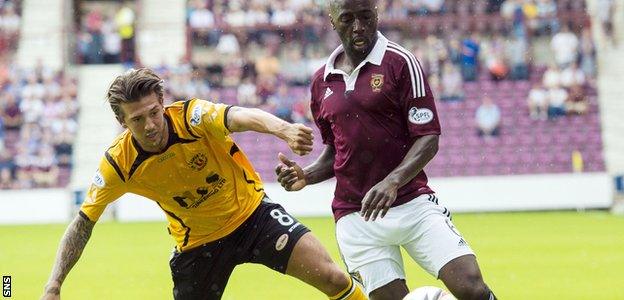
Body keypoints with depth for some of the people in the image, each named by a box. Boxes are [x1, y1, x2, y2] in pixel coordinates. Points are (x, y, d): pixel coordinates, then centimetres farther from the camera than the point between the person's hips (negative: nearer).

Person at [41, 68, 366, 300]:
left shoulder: (191, 116, -25)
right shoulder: (119, 163, -18)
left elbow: (241, 117, -45)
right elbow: (82, 224, -9)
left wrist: (284, 129, -67)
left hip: (251, 212, -1)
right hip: (197, 242, 1)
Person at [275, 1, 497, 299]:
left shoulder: (399, 62, -4)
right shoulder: (321, 82, 11)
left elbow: (428, 138, -9)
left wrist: (393, 181, -25)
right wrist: (306, 176, 3)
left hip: (413, 204, -3)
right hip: (356, 216, 3)